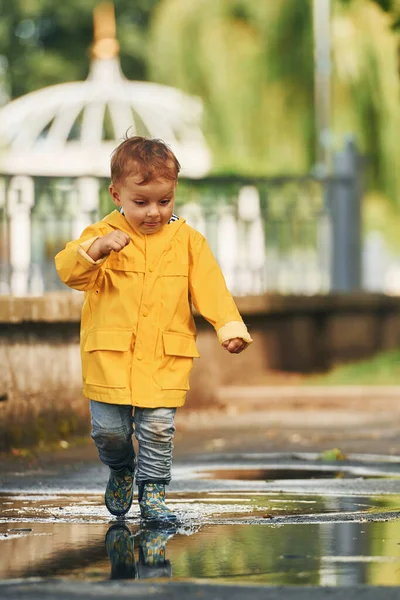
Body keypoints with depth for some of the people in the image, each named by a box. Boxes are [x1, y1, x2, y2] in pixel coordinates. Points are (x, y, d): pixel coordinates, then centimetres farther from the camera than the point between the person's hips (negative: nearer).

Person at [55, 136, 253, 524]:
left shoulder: (187, 240, 5)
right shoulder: (104, 234, -1)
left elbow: (210, 287, 3)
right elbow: (69, 271, -13)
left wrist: (229, 327, -10)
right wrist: (96, 249, -31)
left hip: (165, 359, 1)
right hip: (110, 356, -1)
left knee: (159, 429, -4)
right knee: (108, 429, 3)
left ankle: (152, 492, 12)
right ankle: (120, 470, 34)